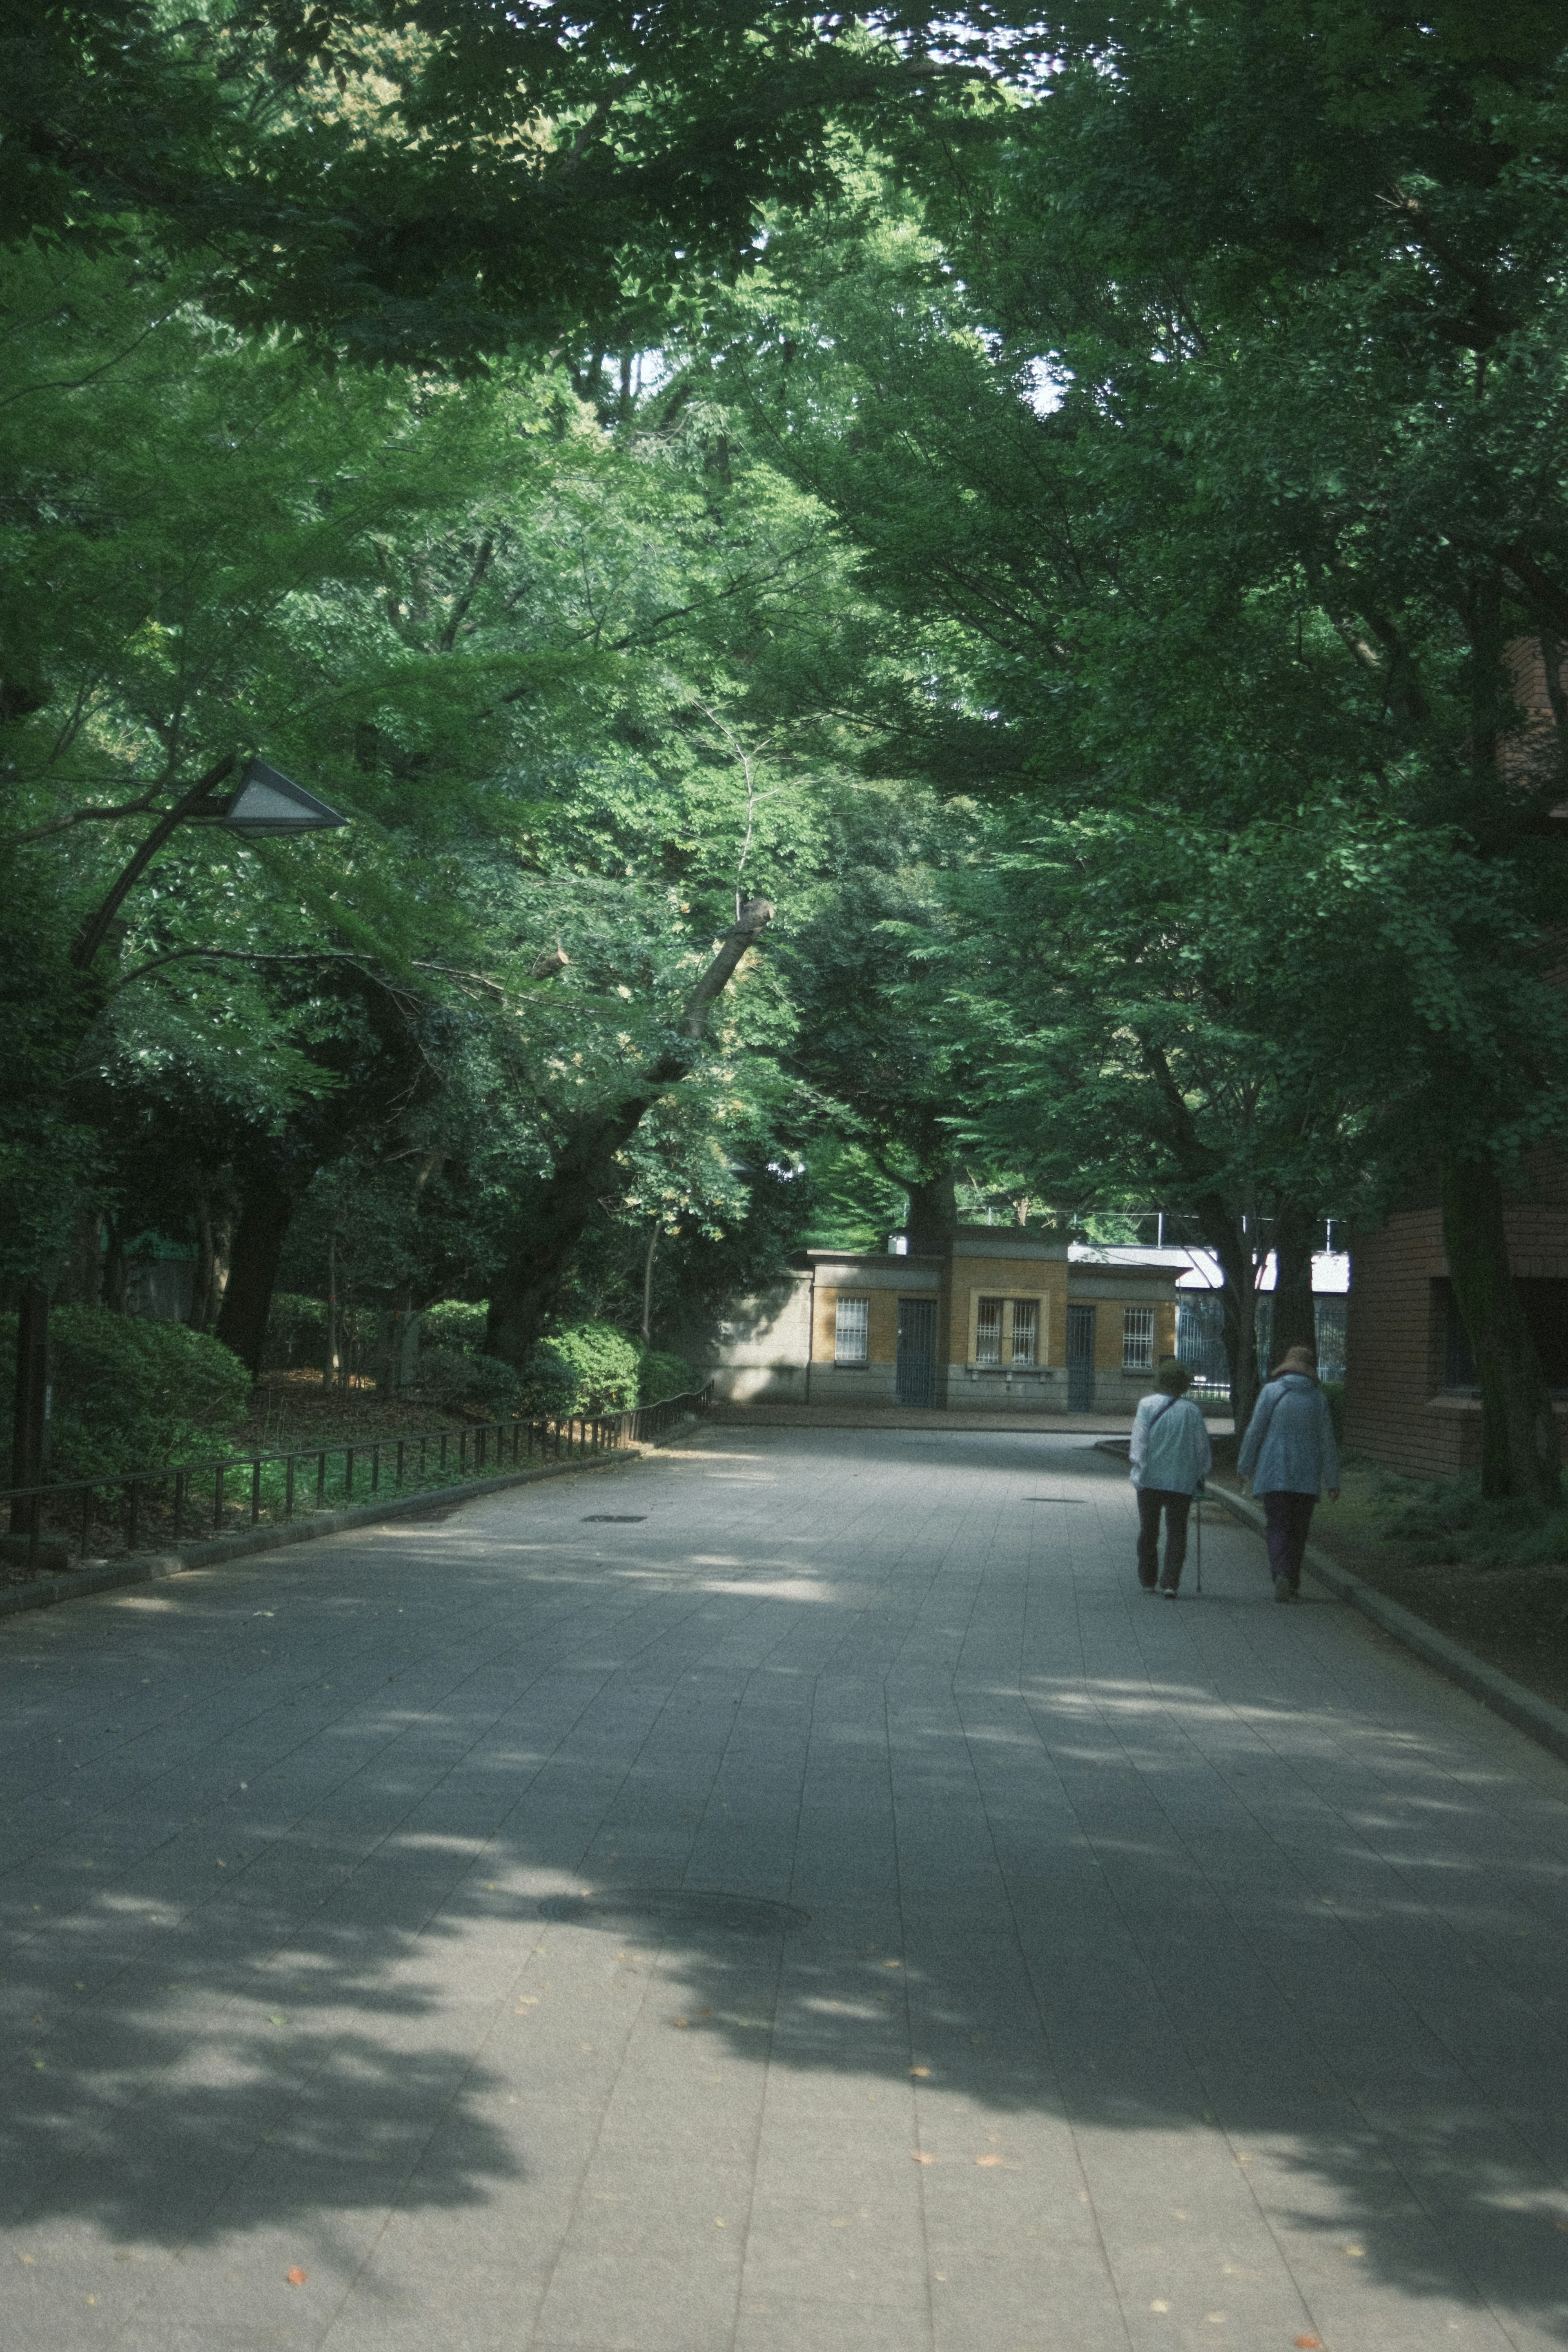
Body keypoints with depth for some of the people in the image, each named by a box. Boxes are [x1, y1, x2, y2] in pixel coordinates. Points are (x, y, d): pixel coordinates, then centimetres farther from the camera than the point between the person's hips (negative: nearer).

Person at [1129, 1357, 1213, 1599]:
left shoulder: (1147, 1405, -5)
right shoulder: (1192, 1411, -2)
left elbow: (1139, 1442, -10)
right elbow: (1203, 1449, 3)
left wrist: (1139, 1468, -7)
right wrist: (1198, 1475, 16)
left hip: (1150, 1480, 0)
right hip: (1182, 1482, 0)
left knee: (1148, 1531, 14)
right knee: (1176, 1533, 4)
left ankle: (1148, 1580, 22)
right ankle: (1170, 1582, -6)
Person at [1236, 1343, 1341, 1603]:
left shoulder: (1271, 1392, -4)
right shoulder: (1318, 1398, 2)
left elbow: (1255, 1431, -4)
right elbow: (1328, 1442, 3)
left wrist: (1245, 1466, 6)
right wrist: (1333, 1482, 7)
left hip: (1274, 1474, -2)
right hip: (1308, 1478, 2)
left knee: (1277, 1528, -1)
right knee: (1299, 1530, 12)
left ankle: (1282, 1575, -23)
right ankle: (1293, 1586, 14)